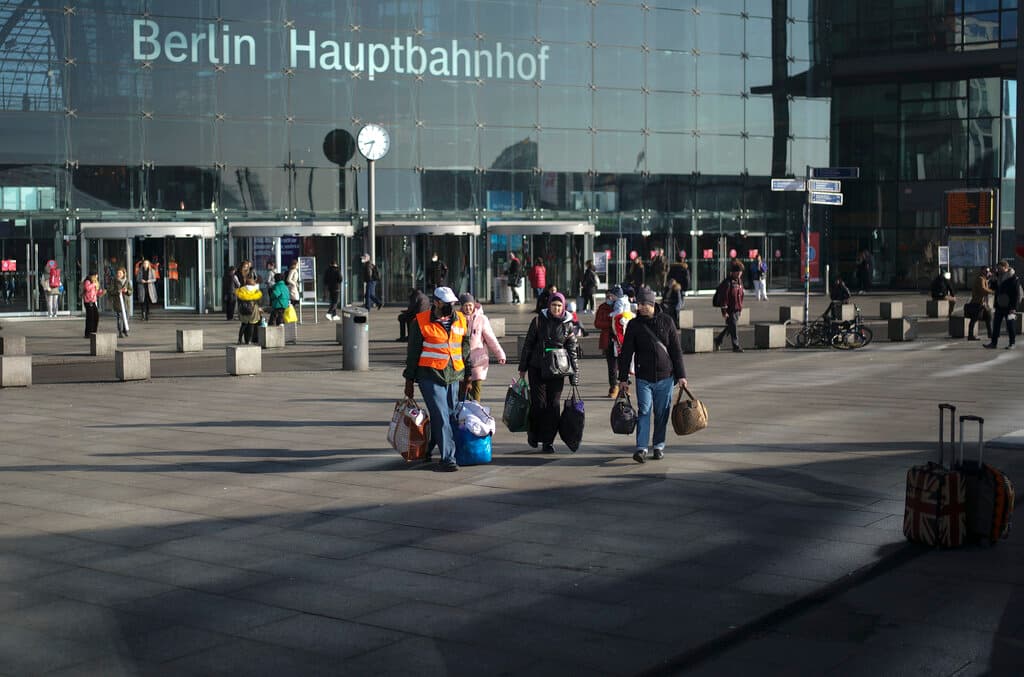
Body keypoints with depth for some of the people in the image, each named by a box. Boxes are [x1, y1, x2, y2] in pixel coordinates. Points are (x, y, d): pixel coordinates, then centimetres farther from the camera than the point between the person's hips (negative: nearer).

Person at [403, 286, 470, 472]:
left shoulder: (460, 320, 10)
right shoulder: (421, 322, -4)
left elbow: (465, 349, 20)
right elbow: (413, 352, 0)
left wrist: (468, 374, 18)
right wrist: (409, 380, 1)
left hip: (453, 376, 5)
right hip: (430, 376, -5)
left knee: (450, 415, 9)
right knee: (441, 417, -11)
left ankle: (426, 450, 27)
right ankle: (448, 459, -9)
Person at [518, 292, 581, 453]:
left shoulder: (568, 325, 3)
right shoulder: (539, 321, 0)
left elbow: (572, 352, 5)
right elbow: (528, 344, 6)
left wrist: (575, 378, 1)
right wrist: (523, 368, 4)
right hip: (537, 368, -1)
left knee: (554, 405, -2)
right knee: (538, 403, -3)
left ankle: (548, 441, 7)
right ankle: (533, 432, 23)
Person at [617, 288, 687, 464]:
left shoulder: (666, 321, 1)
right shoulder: (634, 325, 1)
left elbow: (676, 350, 4)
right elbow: (626, 353, 5)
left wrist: (681, 375, 1)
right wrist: (623, 378, 2)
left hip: (665, 376, 1)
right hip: (643, 378, 0)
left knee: (662, 414, 7)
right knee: (644, 412, -9)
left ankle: (659, 446, 20)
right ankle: (641, 448, -12)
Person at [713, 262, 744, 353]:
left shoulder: (739, 281, 11)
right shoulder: (727, 282, -15)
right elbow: (724, 297, -16)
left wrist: (741, 308, 19)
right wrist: (724, 311, -18)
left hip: (737, 309, 8)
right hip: (730, 310, -8)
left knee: (730, 327, 17)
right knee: (733, 328, -3)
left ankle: (718, 340, 33)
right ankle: (736, 346, 4)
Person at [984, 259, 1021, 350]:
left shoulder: (1013, 278, -11)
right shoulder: (998, 277, 11)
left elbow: (1016, 294, -14)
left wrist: (1013, 307, -17)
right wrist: (996, 304, 13)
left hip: (1009, 306, -7)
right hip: (1000, 306, 7)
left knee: (1011, 325, -1)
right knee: (996, 324, 7)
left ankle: (1012, 343, 7)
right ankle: (994, 342, 12)